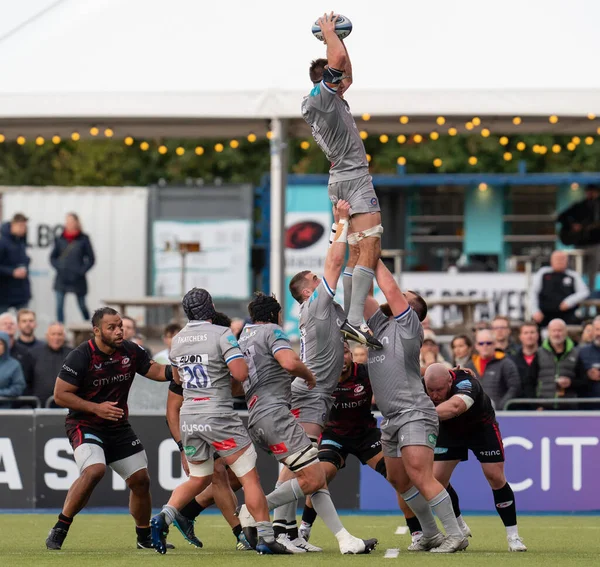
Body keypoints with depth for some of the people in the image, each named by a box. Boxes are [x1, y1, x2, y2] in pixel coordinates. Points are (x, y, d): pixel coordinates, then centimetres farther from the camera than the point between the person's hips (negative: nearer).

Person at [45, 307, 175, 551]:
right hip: (85, 426, -6)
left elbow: (157, 371, 9)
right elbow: (60, 394, -15)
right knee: (94, 470, -30)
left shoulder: (130, 352, -1)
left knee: (141, 480, 4)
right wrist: (96, 408, -22)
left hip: (119, 428, 6)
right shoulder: (80, 357, -17)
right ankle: (60, 529, -18)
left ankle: (145, 538, 24)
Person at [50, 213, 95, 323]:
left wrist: (82, 270, -9)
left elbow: (91, 258, 0)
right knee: (59, 307, -4)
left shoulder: (83, 239, -4)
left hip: (77, 279, -2)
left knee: (82, 306, 10)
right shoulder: (60, 239, 2)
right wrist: (58, 267, -4)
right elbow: (53, 257, 11)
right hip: (61, 279, 2)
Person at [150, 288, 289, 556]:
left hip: (188, 418, 6)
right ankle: (265, 538, -4)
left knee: (199, 479, 21)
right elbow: (241, 373, -18)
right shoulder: (221, 335, -10)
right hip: (218, 417, -6)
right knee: (249, 476, -1)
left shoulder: (177, 340, 9)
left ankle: (163, 518, 1)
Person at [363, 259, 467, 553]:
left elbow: (390, 290, -9)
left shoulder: (408, 326, -2)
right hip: (391, 419, 9)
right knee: (399, 480, 9)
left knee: (420, 476, -17)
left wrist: (375, 259, 0)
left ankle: (455, 534, -15)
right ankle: (431, 535, 18)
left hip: (414, 415, -9)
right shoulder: (380, 325, 17)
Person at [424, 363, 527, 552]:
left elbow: (454, 407, -63)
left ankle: (513, 536, 1)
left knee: (495, 477, -11)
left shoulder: (466, 384, -44)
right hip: (449, 429, 4)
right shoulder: (422, 386, -26)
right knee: (437, 479, -6)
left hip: (481, 426, -4)